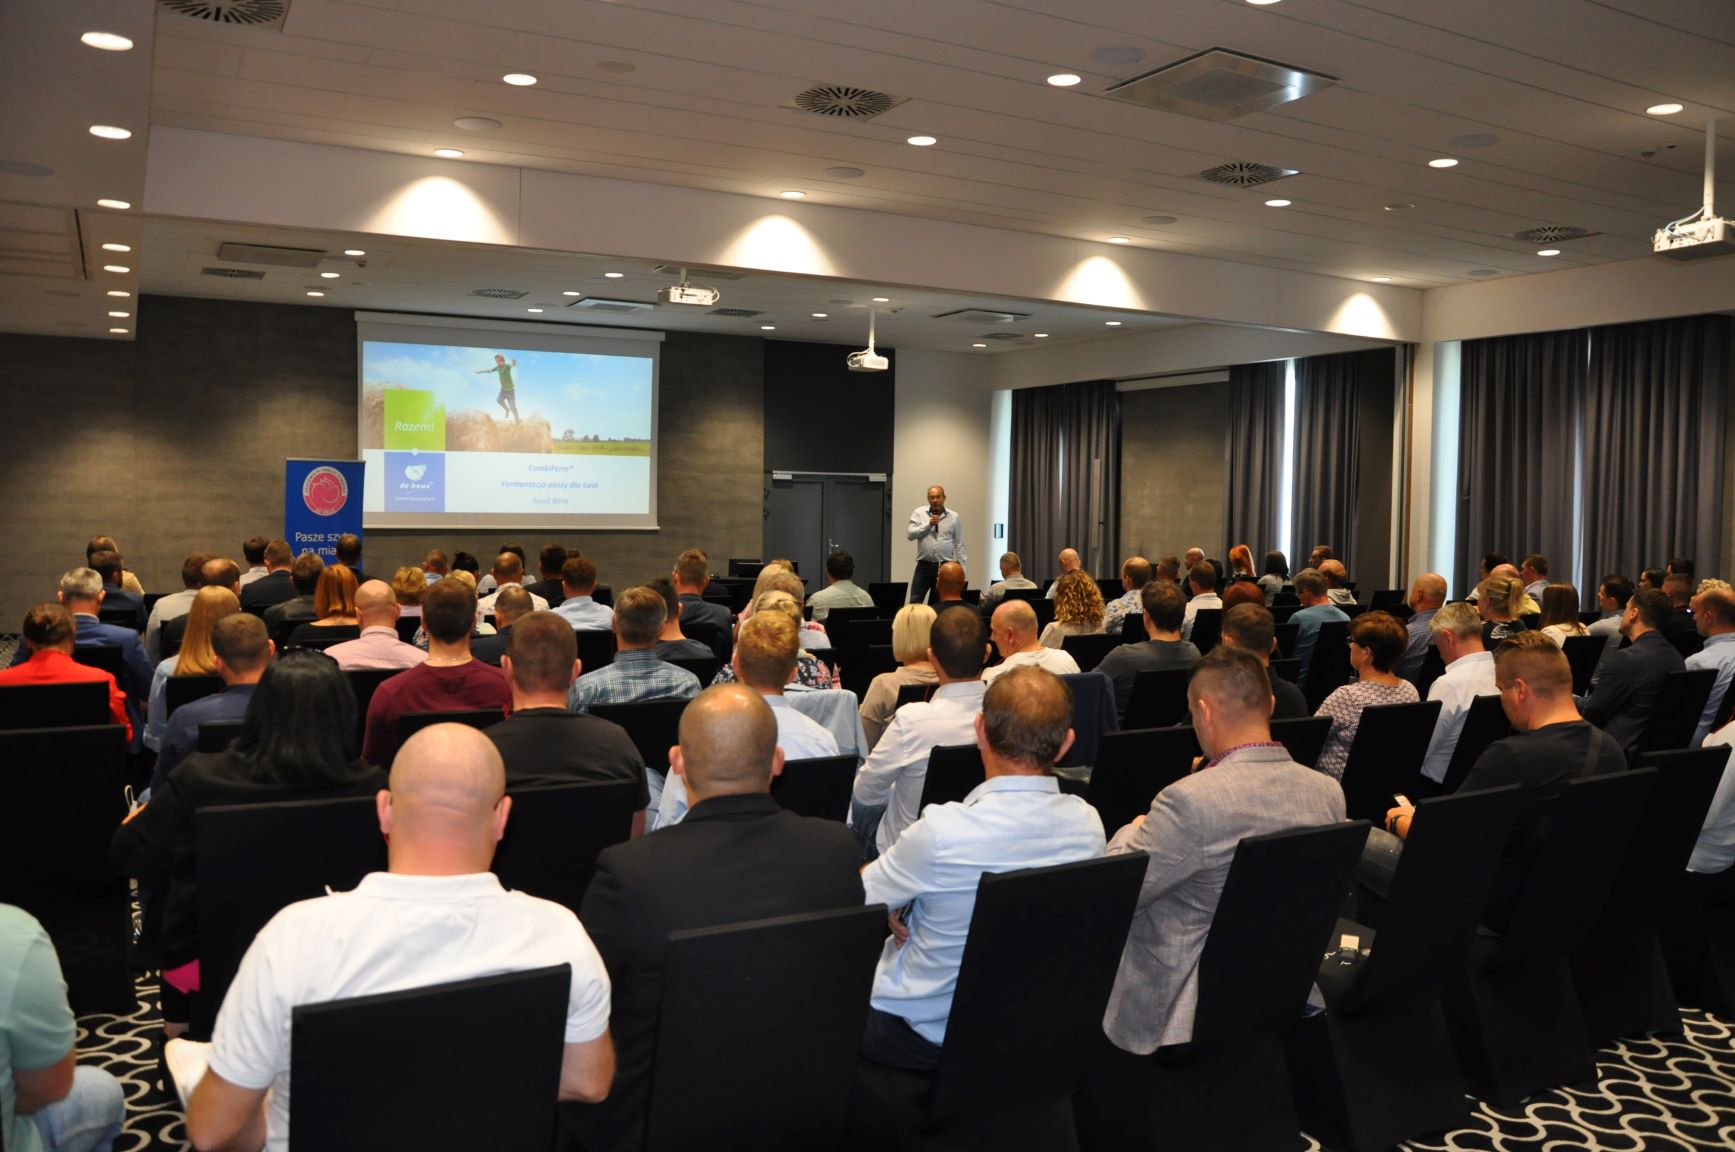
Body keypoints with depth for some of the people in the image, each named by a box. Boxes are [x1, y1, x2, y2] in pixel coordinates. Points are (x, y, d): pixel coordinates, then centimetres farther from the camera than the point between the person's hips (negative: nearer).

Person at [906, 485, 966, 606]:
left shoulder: (954, 517, 4)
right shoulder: (919, 513, 4)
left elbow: (960, 545, 5)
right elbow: (910, 534, -7)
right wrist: (928, 524, -13)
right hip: (924, 565, 0)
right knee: (915, 602, -2)